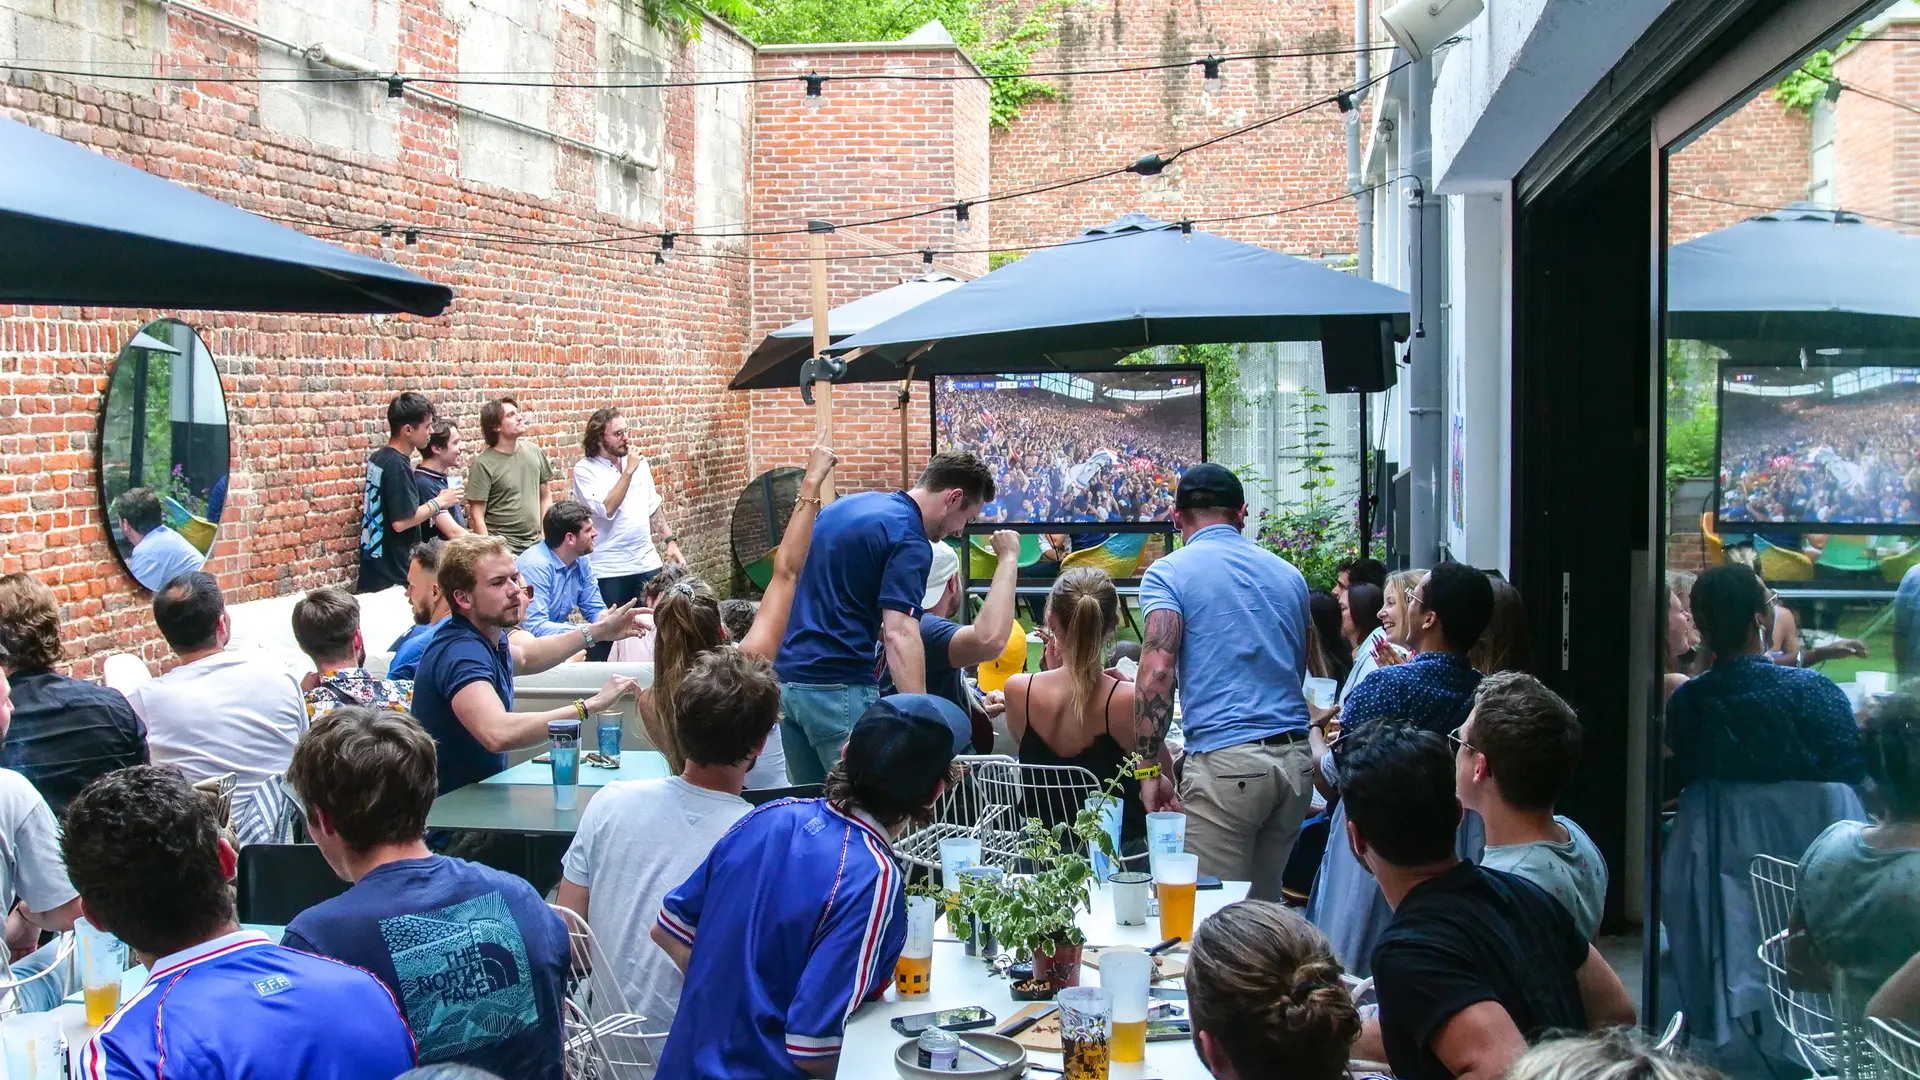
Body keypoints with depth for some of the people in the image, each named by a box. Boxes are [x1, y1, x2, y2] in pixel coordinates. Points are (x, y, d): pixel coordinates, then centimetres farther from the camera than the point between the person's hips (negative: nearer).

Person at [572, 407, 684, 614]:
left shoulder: (639, 462, 8)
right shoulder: (585, 470, -9)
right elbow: (607, 509, -21)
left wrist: (670, 541, 8)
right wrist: (629, 471, -19)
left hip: (647, 563, 5)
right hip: (609, 570, -5)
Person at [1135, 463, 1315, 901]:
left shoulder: (1168, 573, 0)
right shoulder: (1288, 574, 16)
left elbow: (1157, 671, -12)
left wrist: (1149, 769, -9)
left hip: (1225, 758, -6)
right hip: (1296, 757, 6)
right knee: (1265, 904, 15)